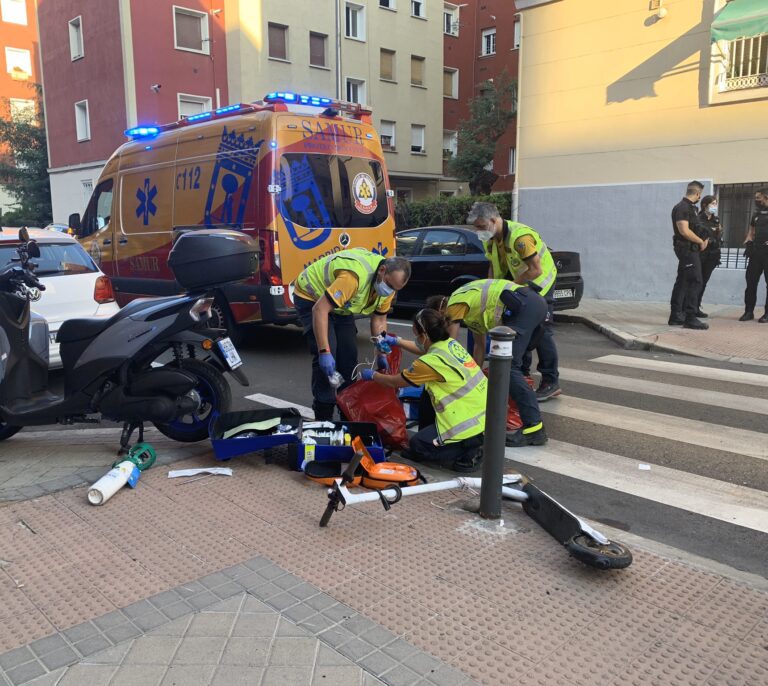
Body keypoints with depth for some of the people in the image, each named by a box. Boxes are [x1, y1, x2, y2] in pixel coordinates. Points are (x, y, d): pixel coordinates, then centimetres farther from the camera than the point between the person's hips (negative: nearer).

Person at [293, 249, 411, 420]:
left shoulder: (389, 279, -13)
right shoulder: (355, 276, -41)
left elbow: (379, 318, 0)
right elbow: (320, 310, -41)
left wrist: (382, 354, -4)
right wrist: (324, 352, -43)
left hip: (340, 304, 8)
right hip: (311, 298, -8)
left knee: (349, 354, 4)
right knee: (326, 357, -18)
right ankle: (323, 417, -9)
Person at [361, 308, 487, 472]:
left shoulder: (431, 362, -18)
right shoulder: (451, 343, 4)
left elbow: (394, 382, -2)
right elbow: (424, 349, 29)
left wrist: (372, 375, 16)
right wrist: (397, 341, 33)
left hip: (471, 426, -9)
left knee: (417, 445, 8)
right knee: (428, 392, 23)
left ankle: (468, 451, -3)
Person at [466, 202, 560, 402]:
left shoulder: (520, 236, -33)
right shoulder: (491, 239, -6)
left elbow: (535, 270, -31)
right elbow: (494, 265, 6)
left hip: (540, 280, -8)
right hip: (517, 282, 8)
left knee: (541, 331, -10)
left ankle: (551, 382, -4)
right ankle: (522, 374, 24)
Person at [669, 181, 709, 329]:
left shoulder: (691, 207, 18)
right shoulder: (682, 208, -14)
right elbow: (684, 230, -22)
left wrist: (704, 239, 10)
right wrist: (701, 241, -12)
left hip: (691, 249, 10)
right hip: (687, 249, -10)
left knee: (682, 282, 11)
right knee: (695, 282, -10)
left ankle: (676, 316, 16)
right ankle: (690, 318, -8)